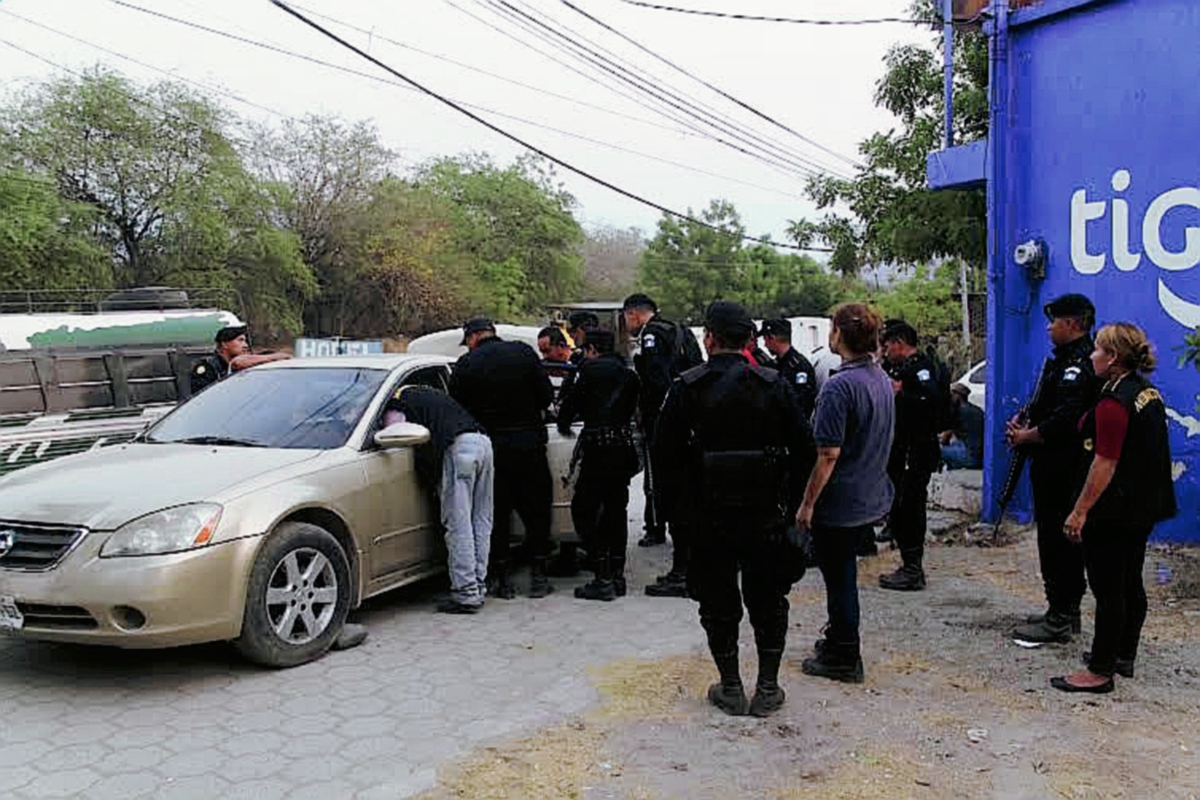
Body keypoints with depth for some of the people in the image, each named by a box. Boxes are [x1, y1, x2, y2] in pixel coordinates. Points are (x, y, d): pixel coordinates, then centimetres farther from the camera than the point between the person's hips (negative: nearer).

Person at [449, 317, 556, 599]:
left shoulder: (466, 365, -1)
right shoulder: (524, 352, 2)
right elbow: (546, 396, 1)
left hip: (490, 446, -1)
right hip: (529, 441, 1)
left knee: (496, 513, 9)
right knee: (536, 511, 10)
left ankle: (499, 578, 12)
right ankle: (538, 576, 12)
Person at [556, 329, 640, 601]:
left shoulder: (592, 369, -5)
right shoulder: (628, 374, 14)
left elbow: (573, 401, -1)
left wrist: (563, 425, 20)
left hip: (599, 446, -7)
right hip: (624, 447, 7)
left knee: (583, 510, 0)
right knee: (615, 510, 16)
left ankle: (603, 579, -5)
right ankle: (617, 576, 21)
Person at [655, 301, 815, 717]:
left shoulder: (687, 387, -8)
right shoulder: (774, 385, -3)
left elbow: (666, 452, -9)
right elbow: (804, 449, -2)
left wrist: (677, 498, 7)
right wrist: (789, 500, 8)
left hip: (709, 512, -1)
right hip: (765, 512, 2)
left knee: (718, 601, 11)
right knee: (768, 599, 15)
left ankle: (731, 688, 19)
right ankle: (768, 688, 21)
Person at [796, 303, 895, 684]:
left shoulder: (839, 386, -22)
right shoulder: (882, 379, 6)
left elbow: (829, 455, -24)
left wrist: (807, 503, -15)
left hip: (840, 501, -8)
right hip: (871, 497, 9)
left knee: (839, 577, 5)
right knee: (844, 572, 22)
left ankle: (844, 659, 17)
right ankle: (839, 638, 37)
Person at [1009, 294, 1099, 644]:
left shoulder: (1078, 363, -18)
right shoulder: (1067, 359, 16)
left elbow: (1063, 421, -26)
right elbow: (1052, 409, 22)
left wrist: (1025, 437, -14)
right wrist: (1025, 424, 4)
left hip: (1060, 467, -11)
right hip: (1057, 465, 11)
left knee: (1056, 539, -4)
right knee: (1065, 537, 16)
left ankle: (1059, 620, 3)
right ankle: (1068, 611, 27)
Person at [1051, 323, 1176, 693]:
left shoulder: (1114, 403, -20)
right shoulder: (1149, 393, 10)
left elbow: (1105, 464, -23)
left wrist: (1080, 511, -19)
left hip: (1114, 511, -10)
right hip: (1143, 508, 10)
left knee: (1108, 590, -3)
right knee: (1130, 584, 18)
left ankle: (1100, 671, 5)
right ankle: (1124, 656, 31)